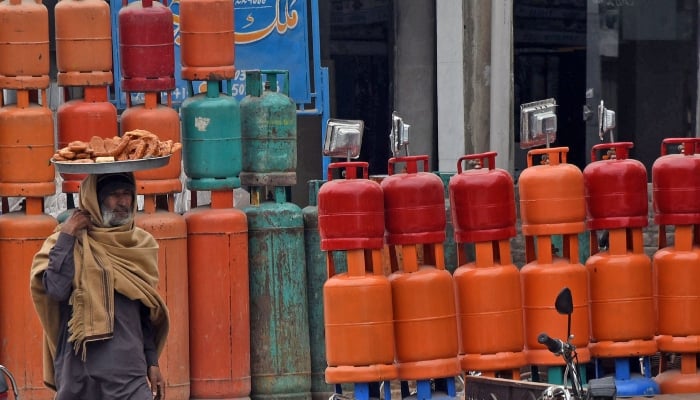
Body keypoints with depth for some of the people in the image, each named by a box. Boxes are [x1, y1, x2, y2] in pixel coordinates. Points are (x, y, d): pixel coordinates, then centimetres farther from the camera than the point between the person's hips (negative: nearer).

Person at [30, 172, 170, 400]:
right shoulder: (69, 242, 0)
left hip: (129, 371, 2)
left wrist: (152, 362, 14)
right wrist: (66, 236, -13)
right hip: (79, 370, -2)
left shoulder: (141, 244, 11)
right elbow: (56, 289, -18)